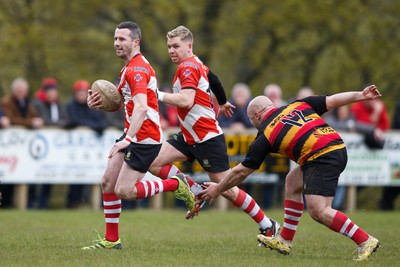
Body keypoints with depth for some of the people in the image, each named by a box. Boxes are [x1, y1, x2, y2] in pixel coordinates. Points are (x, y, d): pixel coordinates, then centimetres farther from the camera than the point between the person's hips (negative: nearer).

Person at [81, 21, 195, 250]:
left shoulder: (137, 69, -18)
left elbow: (141, 108, -31)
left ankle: (175, 185, 4)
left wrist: (127, 139, -40)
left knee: (124, 191, -12)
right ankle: (111, 239, 10)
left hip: (145, 138, -10)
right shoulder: (129, 68, 16)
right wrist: (101, 103, 8)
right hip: (132, 135, 10)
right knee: (108, 182, 5)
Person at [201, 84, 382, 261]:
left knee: (318, 211, -12)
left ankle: (366, 241, -15)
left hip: (321, 158, -9)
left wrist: (218, 189, 25)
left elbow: (242, 171, 13)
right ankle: (284, 241, 28)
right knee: (292, 182, 23)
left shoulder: (265, 136, 5)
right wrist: (361, 96, 20)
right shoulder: (298, 105, 19)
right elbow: (332, 101, 13)